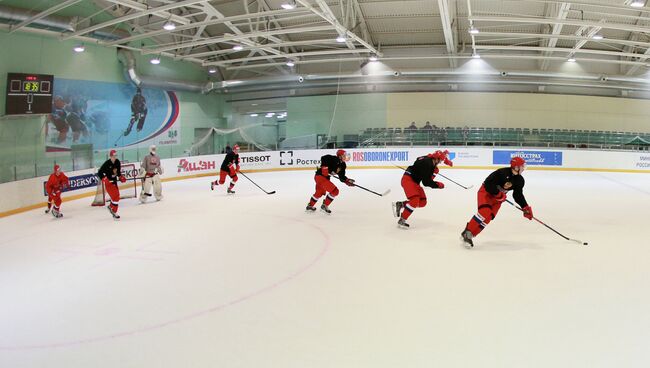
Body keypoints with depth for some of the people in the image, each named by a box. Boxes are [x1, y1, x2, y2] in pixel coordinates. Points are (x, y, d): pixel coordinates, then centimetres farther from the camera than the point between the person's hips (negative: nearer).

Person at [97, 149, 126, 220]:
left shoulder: (117, 162, -1)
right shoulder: (107, 164, -21)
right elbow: (100, 172, -18)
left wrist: (121, 177, 5)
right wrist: (104, 179, -28)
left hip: (114, 181, 8)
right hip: (108, 182, -8)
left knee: (117, 196, 16)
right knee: (115, 197, -14)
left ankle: (110, 206, 40)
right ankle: (114, 213, -6)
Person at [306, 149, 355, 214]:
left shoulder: (342, 165, 9)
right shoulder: (334, 159, -17)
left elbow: (342, 177, 9)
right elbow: (323, 158, -28)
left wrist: (347, 181, -6)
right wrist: (325, 167, -31)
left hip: (325, 177, 10)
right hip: (320, 176, -10)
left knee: (319, 193, 29)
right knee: (335, 191, -10)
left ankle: (310, 206, 47)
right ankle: (324, 205, 2)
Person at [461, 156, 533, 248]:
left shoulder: (519, 180, -3)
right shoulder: (502, 172, -26)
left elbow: (518, 195, 5)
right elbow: (488, 183, -28)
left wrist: (526, 207, -2)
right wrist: (499, 194, -26)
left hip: (497, 198, 7)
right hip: (486, 192, -7)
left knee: (488, 217, -10)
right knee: (485, 211, -28)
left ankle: (469, 235, -7)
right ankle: (467, 232, -21)